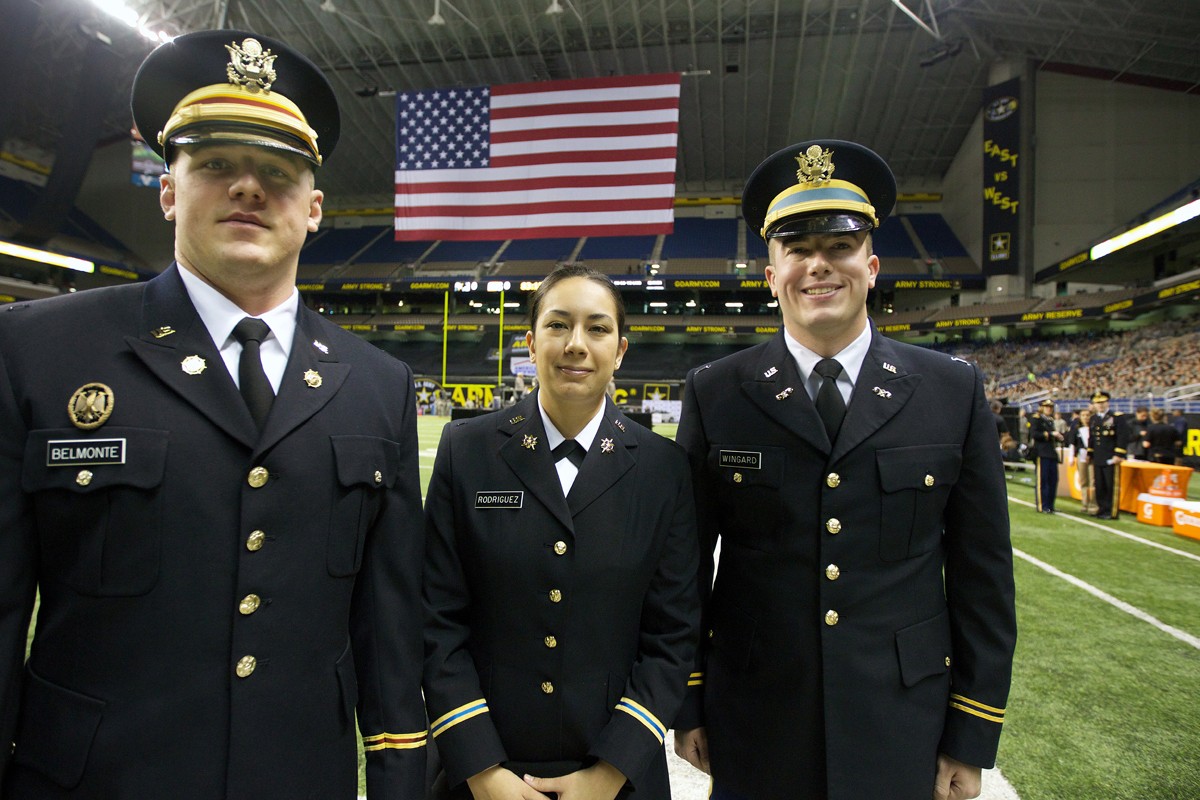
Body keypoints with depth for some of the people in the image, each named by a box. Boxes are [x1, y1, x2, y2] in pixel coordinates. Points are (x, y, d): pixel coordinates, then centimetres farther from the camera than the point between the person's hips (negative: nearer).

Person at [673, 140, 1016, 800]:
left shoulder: (954, 392, -2)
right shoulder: (715, 395, -5)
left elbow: (981, 574, 1)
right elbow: (686, 562, -2)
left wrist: (974, 736, 2)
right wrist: (686, 706, 1)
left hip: (903, 738, 1)